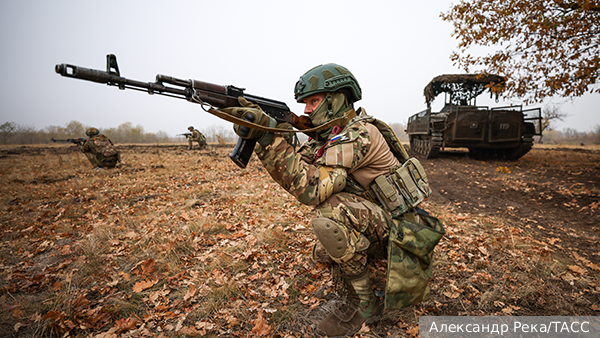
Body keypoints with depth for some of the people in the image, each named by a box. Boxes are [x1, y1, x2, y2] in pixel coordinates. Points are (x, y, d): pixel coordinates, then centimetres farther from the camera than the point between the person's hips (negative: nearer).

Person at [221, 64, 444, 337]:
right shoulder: (327, 133, 4)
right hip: (374, 225, 9)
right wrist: (260, 133, -17)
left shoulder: (359, 134, -26)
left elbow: (311, 189, -36)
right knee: (321, 254, 15)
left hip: (399, 229, -9)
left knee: (331, 210, -33)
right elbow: (292, 175, -5)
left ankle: (362, 303, -13)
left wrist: (271, 135, -38)